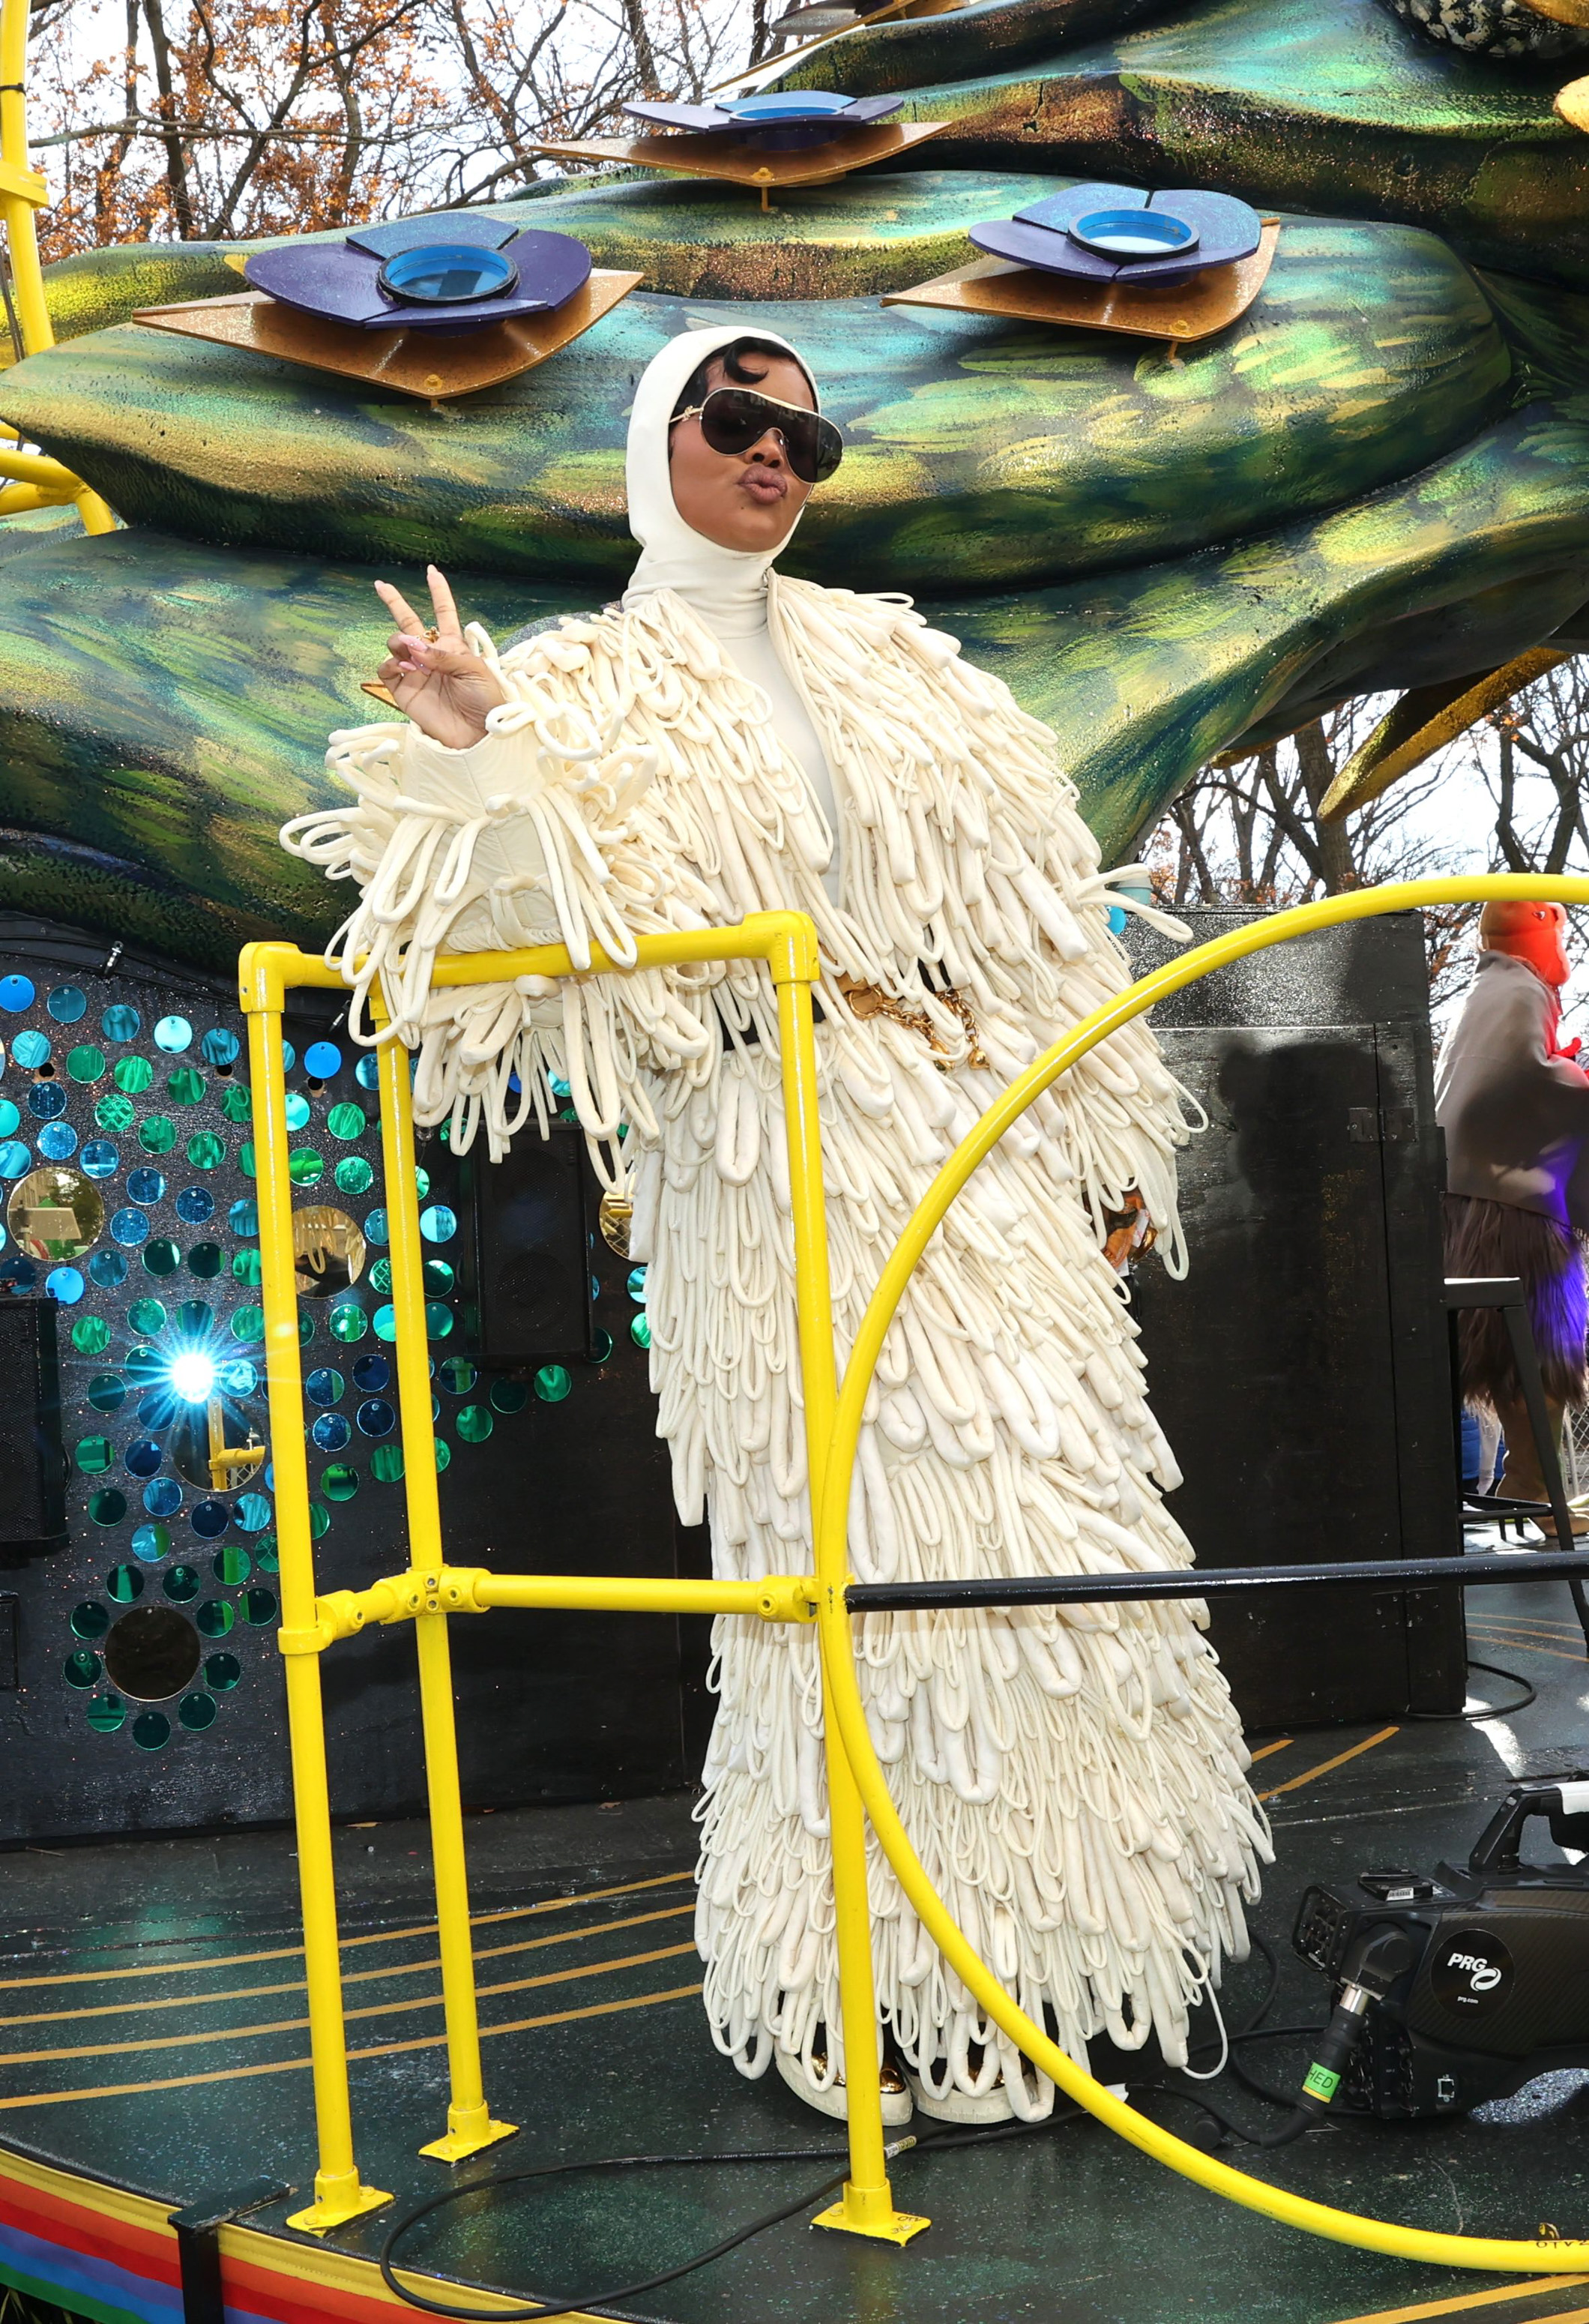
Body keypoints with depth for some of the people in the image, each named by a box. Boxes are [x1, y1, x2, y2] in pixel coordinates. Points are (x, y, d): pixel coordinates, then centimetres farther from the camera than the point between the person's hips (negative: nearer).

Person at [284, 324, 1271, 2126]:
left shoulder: (888, 656, 17)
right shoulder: (587, 687, 6)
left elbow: (1031, 909, 17)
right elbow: (543, 924, -9)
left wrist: (1097, 1135, 14)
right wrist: (485, 755, -26)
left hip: (974, 1139, 5)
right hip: (774, 1175, -5)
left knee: (1044, 1500, 6)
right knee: (868, 1539, -5)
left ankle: (1070, 1935, 23)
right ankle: (909, 1994, 10)